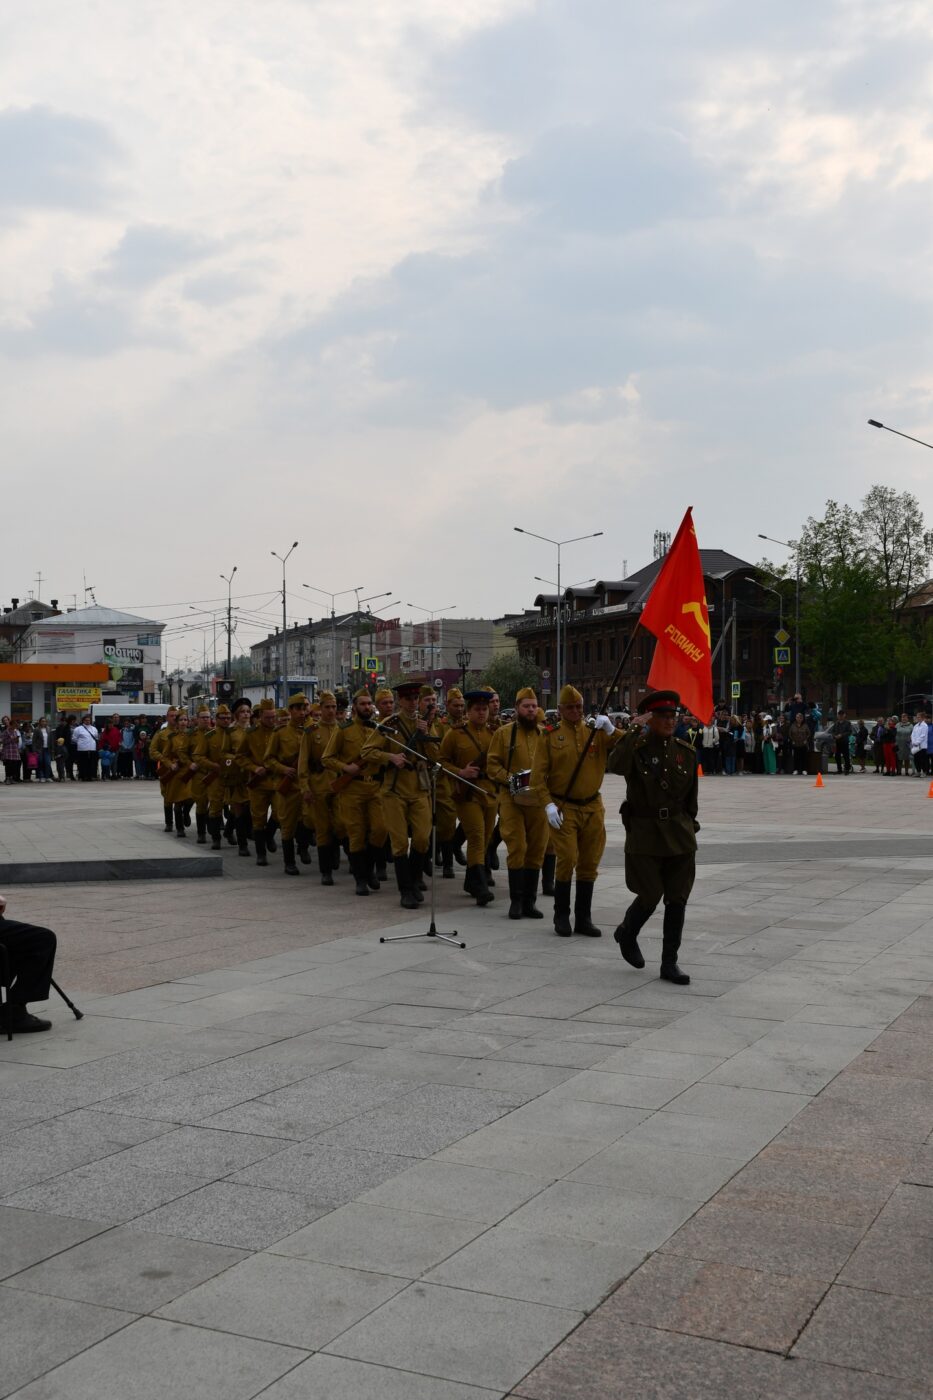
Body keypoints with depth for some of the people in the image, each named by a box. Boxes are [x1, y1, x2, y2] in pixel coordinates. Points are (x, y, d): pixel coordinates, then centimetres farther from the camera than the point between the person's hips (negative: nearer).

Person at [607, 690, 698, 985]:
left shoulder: (685, 752, 6)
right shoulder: (636, 748, -5)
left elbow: (691, 797, 14)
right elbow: (615, 765, -29)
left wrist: (689, 827, 14)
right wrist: (637, 732, -28)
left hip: (680, 836, 4)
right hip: (645, 836, -4)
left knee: (677, 900, 3)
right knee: (650, 897, -2)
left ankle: (670, 963, 13)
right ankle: (626, 933, 29)